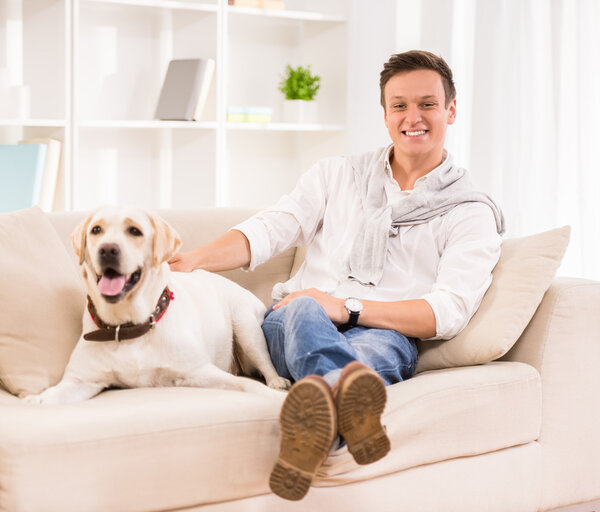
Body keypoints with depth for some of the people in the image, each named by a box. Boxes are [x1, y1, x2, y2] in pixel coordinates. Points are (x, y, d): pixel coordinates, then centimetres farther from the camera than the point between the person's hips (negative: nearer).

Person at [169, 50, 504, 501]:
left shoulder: (472, 214, 12)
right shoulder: (336, 175, 23)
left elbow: (448, 313, -3)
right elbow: (269, 230, 12)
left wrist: (348, 306, -17)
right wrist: (191, 260, -8)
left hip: (384, 333, -1)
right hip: (291, 327, 2)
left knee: (385, 347, -38)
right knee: (303, 310, -36)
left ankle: (316, 418, -73)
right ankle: (348, 400, -70)